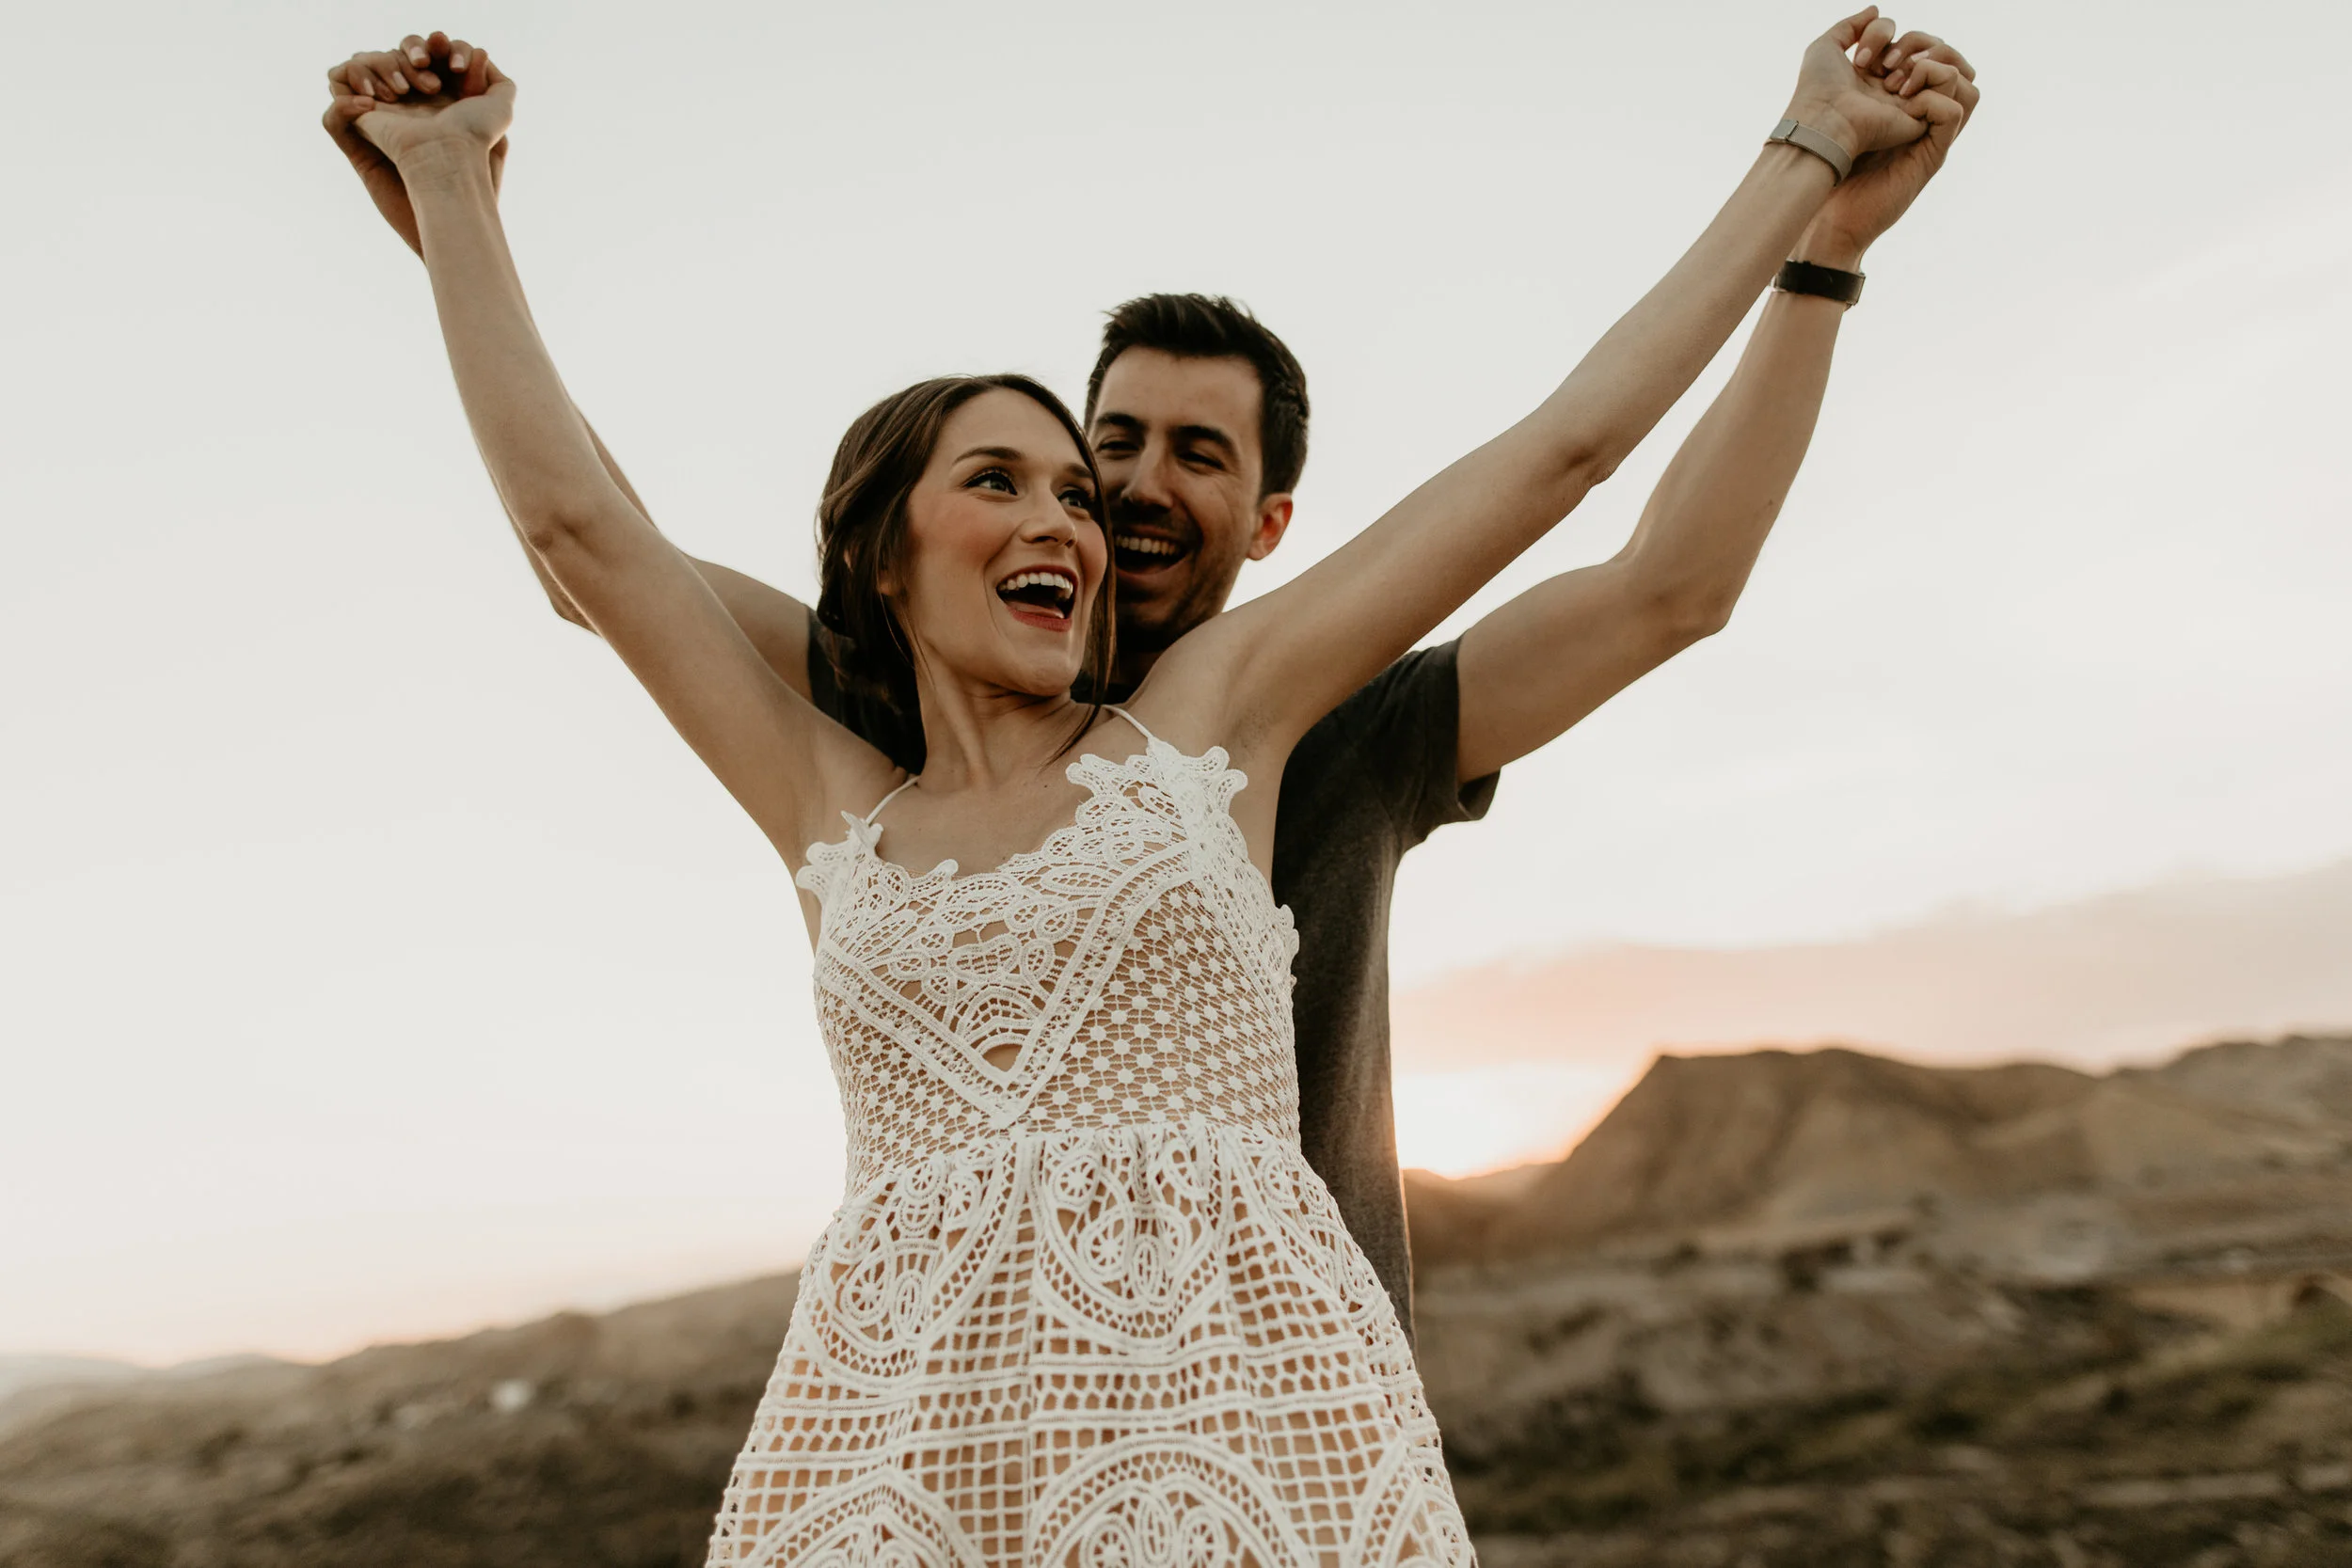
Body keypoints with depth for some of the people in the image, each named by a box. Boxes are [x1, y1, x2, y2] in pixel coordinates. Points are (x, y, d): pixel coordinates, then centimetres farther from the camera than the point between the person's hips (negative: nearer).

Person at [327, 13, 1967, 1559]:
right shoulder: (840, 818, 15)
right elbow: (575, 516, 17)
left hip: (1239, 1410, -1)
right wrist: (449, 182, 22)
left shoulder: (1203, 712, 11)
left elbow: (1564, 444, 14)